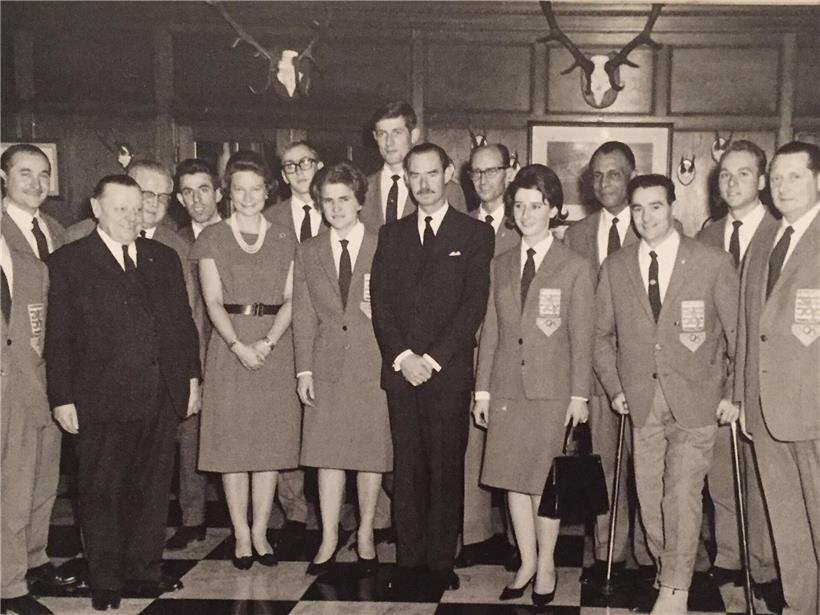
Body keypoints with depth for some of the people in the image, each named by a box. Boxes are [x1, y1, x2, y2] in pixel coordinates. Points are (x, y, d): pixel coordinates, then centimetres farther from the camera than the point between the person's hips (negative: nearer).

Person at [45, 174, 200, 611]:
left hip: (163, 396, 4)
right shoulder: (69, 262, 0)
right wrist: (62, 398, -7)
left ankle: (145, 572, 24)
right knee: (101, 493, 6)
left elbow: (183, 322, 14)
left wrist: (191, 377, 9)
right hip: (103, 400, -4)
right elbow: (59, 336, -3)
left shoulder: (163, 258, 13)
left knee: (152, 491, 11)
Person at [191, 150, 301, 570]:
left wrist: (268, 341, -13)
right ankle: (241, 535, 10)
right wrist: (238, 345, -17)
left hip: (275, 348, 2)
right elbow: (213, 301, -3)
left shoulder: (284, 241, 9)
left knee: (272, 441, 3)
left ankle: (260, 531, 13)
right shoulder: (212, 239, 5)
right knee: (232, 441, 0)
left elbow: (289, 300, 3)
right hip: (229, 347, -1)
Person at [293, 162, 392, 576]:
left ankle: (365, 535, 21)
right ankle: (329, 538, 15)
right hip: (327, 367, 2)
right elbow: (303, 317, 6)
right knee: (327, 453, 4)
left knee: (372, 453, 5)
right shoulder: (308, 253, 8)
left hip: (374, 366, -2)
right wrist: (304, 370, 1)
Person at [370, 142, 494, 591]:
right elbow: (379, 301, 7)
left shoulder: (475, 234, 4)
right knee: (406, 467, 5)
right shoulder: (391, 235, 14)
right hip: (400, 369, 3)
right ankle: (408, 558, 13)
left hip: (449, 370, -3)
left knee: (446, 468, -1)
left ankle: (442, 560, 9)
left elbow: (474, 304, -5)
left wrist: (432, 359, -10)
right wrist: (402, 356, -6)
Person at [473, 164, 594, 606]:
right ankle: (526, 563, 22)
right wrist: (482, 388, 7)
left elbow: (582, 337, -3)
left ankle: (546, 568, 18)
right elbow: (490, 331, 10)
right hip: (507, 388, 4)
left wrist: (579, 394, -6)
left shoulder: (574, 268, -2)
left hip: (552, 391, -4)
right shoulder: (501, 266, 10)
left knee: (544, 483, 2)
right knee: (512, 479, 8)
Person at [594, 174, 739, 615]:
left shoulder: (714, 263, -3)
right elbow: (602, 335, 13)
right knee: (649, 496, 7)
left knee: (682, 494, -7)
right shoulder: (615, 267, 6)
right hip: (641, 400, 3)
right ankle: (666, 567, 26)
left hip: (695, 400, -3)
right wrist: (614, 388, 5)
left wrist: (733, 394, 0)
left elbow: (738, 332, 2)